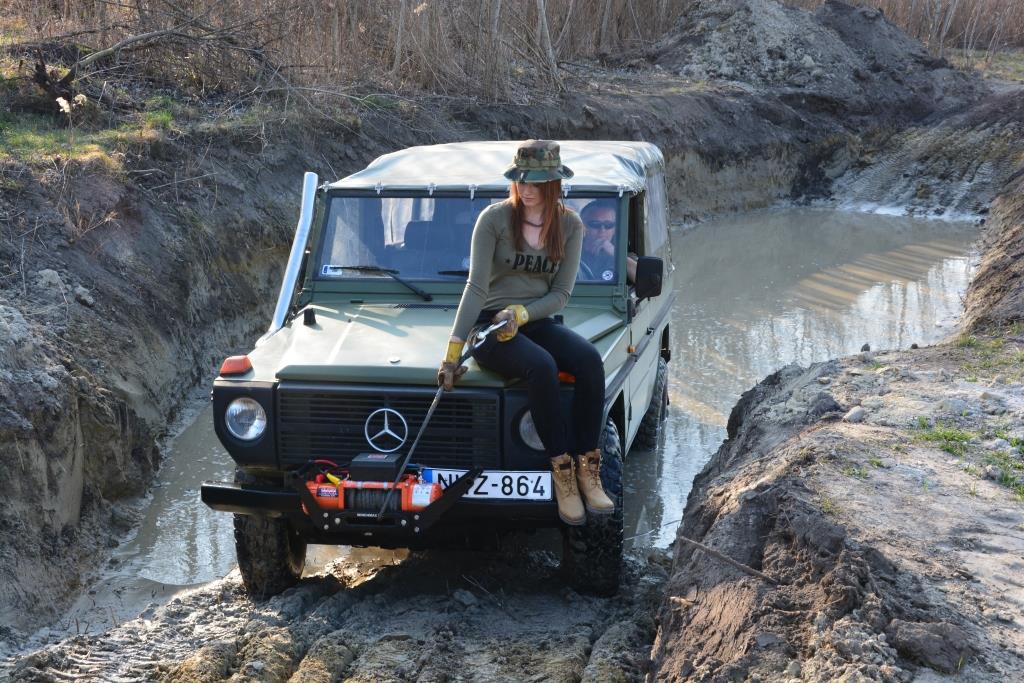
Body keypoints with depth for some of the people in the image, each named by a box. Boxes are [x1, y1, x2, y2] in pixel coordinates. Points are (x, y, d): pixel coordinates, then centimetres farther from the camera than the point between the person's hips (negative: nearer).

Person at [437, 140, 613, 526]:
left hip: (538, 321, 4)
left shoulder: (570, 226, 3)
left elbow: (561, 293, 0)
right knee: (541, 366, -35)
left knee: (590, 360, -28)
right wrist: (454, 349, -21)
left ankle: (587, 471, -23)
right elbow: (476, 287, -13)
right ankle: (562, 472, -24)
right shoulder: (494, 218, -7)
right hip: (490, 324, -4)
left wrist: (521, 313, -19)